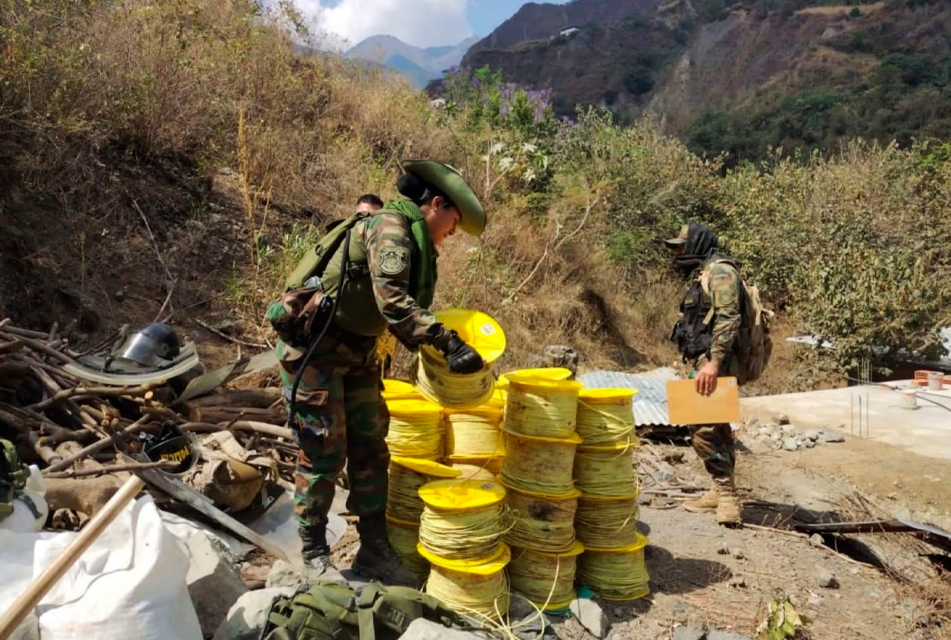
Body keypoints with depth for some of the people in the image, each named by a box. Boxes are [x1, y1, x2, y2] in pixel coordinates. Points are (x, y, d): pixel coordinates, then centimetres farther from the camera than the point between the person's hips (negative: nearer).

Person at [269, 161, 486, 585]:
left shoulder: (411, 239, 12)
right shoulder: (391, 226, -17)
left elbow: (399, 307, 12)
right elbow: (392, 302, -30)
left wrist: (435, 344, 3)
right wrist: (448, 342, -33)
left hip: (355, 354, 9)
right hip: (314, 351, -9)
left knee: (370, 449, 9)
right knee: (324, 454, -1)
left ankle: (373, 551, 20)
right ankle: (315, 558, 14)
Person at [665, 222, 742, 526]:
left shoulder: (720, 270, -10)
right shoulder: (704, 274, 21)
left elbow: (729, 319, -22)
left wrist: (713, 362, -28)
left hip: (714, 363, -11)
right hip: (705, 361, 11)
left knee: (702, 426, -14)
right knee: (716, 426, 13)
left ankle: (725, 492, -6)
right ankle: (723, 492, 20)